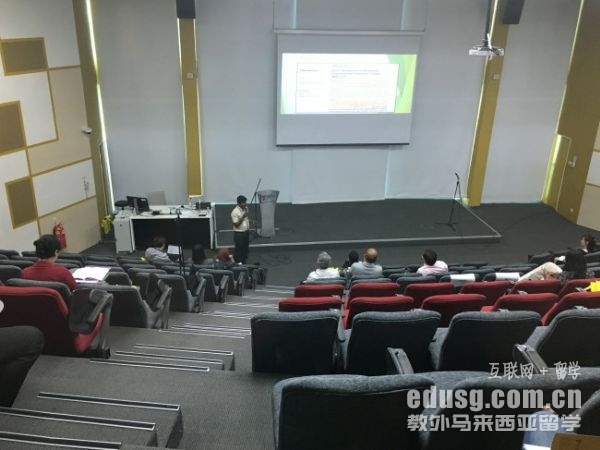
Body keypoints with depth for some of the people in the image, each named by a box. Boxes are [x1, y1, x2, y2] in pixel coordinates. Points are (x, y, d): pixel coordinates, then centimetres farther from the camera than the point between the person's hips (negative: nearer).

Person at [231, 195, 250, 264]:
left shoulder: (246, 208, 2)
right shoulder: (235, 212, -21)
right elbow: (236, 224, -20)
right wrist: (243, 217, -28)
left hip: (246, 232, 7)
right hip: (239, 233, -7)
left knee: (246, 248, 15)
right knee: (239, 250, 3)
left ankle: (244, 263, 28)